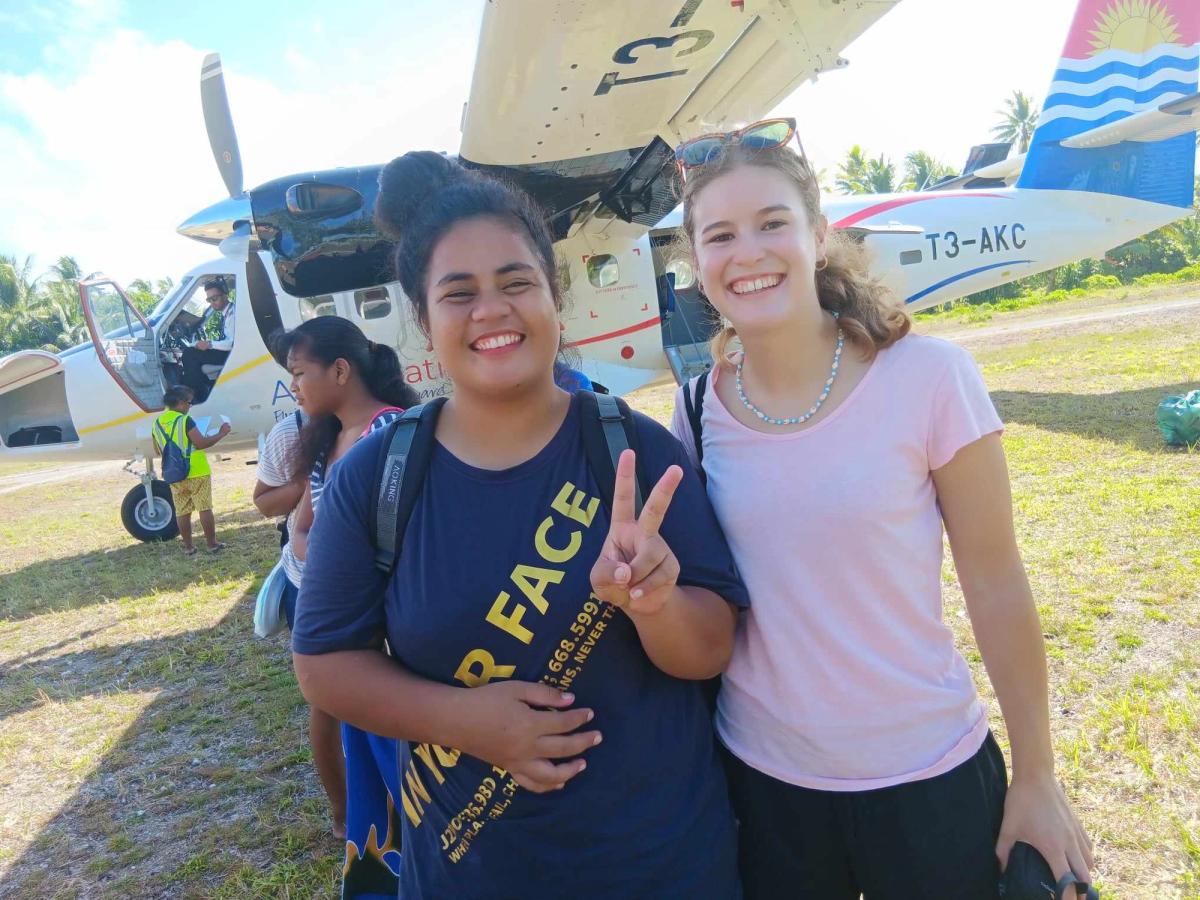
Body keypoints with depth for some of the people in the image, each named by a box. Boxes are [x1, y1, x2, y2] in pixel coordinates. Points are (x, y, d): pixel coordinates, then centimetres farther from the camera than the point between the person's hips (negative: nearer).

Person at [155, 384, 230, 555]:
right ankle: (211, 543, 7)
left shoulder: (157, 423, 7)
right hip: (197, 473, -6)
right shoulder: (185, 420, -14)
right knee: (205, 508, 2)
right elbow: (200, 443, -19)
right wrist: (220, 434, -10)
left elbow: (158, 449, 17)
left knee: (182, 512, 9)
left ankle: (188, 546, 14)